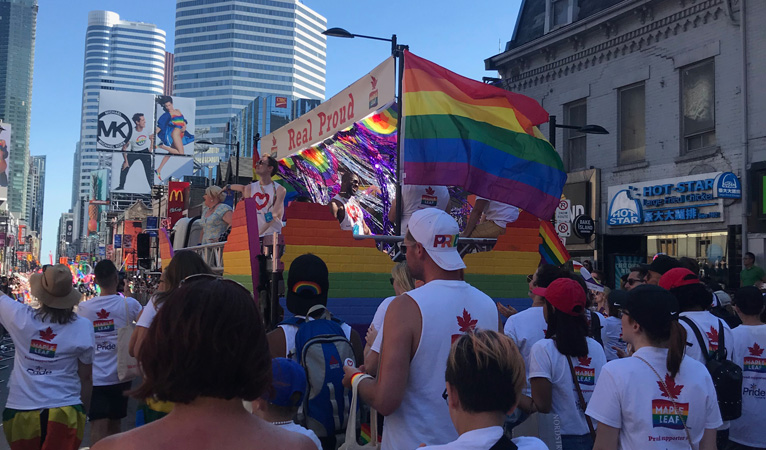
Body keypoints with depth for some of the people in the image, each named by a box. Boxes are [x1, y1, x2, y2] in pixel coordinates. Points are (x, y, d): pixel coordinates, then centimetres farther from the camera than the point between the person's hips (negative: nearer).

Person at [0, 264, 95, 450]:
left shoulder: (20, 317, -10)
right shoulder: (83, 327, -9)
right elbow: (86, 377, -1)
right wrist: (84, 412, 12)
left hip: (20, 412, 2)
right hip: (65, 413, -2)